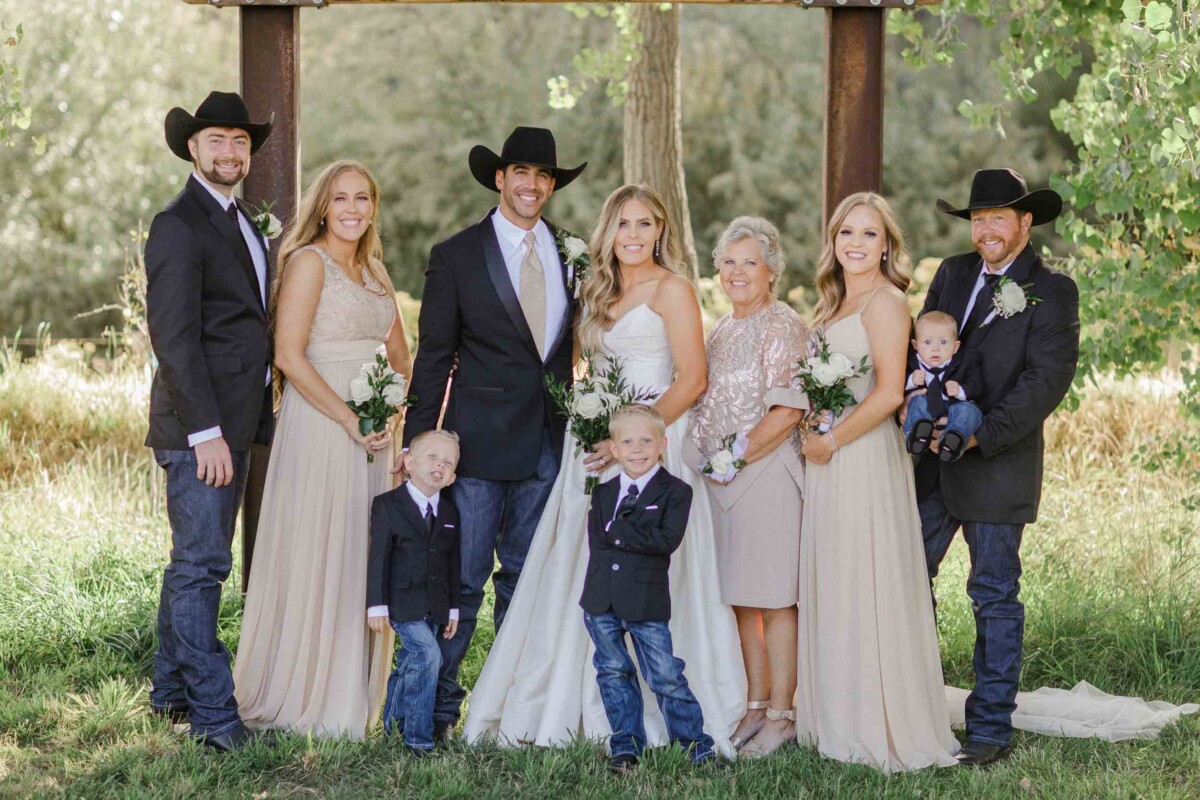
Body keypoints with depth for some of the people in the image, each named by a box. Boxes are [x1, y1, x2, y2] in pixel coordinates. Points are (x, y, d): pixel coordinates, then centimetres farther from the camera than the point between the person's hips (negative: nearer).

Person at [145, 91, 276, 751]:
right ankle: (213, 713, -4)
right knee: (201, 565, -6)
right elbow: (173, 337, -17)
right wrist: (206, 431, -21)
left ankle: (171, 690, 24)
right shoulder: (178, 226, -11)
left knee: (194, 562, 15)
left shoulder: (244, 221, 18)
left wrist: (253, 422, 14)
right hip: (199, 426, -9)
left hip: (233, 425, 9)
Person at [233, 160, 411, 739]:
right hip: (319, 424, -7)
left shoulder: (373, 271, 16)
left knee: (361, 560, 10)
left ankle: (349, 696, 19)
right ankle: (302, 698, 5)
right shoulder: (309, 261, -8)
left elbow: (399, 354, 21)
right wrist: (350, 419, -18)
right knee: (315, 556, -4)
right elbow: (288, 355, -16)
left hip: (369, 427, 8)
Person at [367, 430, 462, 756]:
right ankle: (418, 738, -13)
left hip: (435, 607, 6)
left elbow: (453, 563, 14)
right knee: (428, 655, -19)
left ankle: (392, 728, 28)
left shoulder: (449, 512, 10)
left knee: (410, 665, 12)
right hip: (402, 603, -6)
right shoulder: (388, 505, -6)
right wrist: (376, 605, -11)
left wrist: (453, 608, 13)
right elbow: (378, 557, -8)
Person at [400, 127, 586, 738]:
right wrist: (418, 442, -4)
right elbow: (433, 358, 0)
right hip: (481, 440, -4)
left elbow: (577, 343, 12)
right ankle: (438, 704, 6)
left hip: (549, 441, 4)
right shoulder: (456, 255, 0)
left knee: (526, 576, 11)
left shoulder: (571, 254, 10)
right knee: (463, 577, -4)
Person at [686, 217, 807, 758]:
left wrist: (736, 458, -14)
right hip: (722, 479, 8)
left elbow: (788, 412, -15)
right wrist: (711, 460, 9)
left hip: (767, 474, -8)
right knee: (739, 598, 10)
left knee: (773, 599, -4)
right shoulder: (722, 329, 16)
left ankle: (781, 715, 2)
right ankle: (755, 706, 18)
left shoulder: (783, 327, -8)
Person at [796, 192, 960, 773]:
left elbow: (889, 393, -18)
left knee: (864, 588, -4)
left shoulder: (884, 301, -11)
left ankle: (880, 727, 5)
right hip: (827, 461, 9)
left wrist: (832, 441, -13)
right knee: (830, 588, 12)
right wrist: (814, 434, 7)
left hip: (864, 457, -9)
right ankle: (838, 717, 21)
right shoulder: (837, 302, 16)